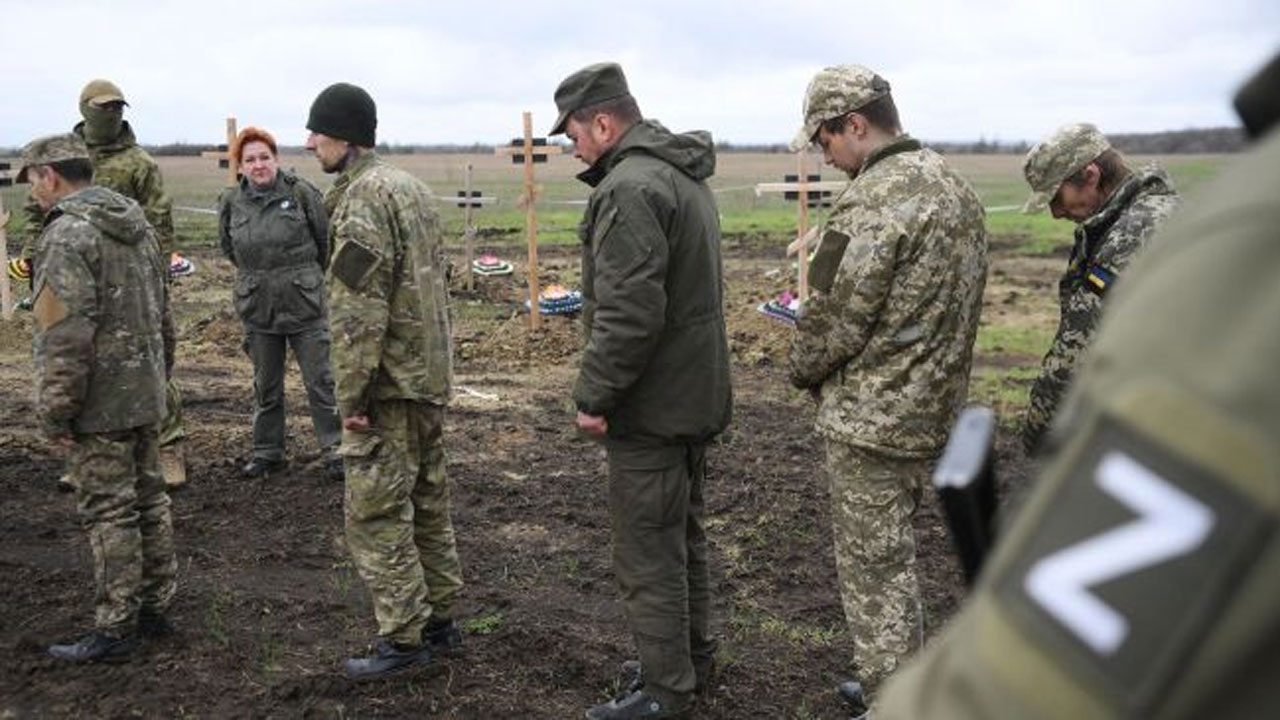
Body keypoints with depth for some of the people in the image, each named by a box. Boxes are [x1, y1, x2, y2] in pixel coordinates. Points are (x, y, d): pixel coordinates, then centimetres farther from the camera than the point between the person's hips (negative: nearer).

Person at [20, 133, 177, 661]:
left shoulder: (67, 236, -17)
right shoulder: (137, 226, 12)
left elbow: (65, 336, -22)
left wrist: (54, 412, -16)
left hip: (100, 403, -9)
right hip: (145, 395, 9)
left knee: (109, 512, -1)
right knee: (148, 499, 15)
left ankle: (116, 627, 9)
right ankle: (155, 606, 25)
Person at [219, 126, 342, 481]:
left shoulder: (300, 192, -9)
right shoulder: (231, 203, 0)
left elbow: (326, 240, 2)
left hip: (305, 304, -3)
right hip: (257, 308, 3)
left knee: (321, 380, 2)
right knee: (266, 386, 14)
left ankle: (335, 450, 13)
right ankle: (267, 451, 27)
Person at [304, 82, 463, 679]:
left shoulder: (364, 196, -15)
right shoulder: (412, 187, 15)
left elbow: (358, 308, -21)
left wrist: (352, 392, -17)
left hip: (389, 384, -10)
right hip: (430, 376, 10)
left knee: (375, 514, -2)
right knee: (427, 501, 16)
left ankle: (404, 637, 5)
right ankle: (439, 618, 26)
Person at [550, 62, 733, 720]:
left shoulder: (630, 189, -20)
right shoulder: (686, 175, 13)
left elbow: (628, 313, -27)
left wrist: (594, 396, -18)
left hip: (651, 407, -10)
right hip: (695, 394, 10)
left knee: (648, 552, 1)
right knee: (683, 532, 21)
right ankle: (694, 654, 36)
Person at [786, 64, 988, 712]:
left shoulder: (873, 199, -20)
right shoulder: (955, 186, 9)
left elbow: (836, 314, -19)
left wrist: (802, 369, -1)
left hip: (871, 416, -9)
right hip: (935, 407, 10)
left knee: (874, 566, 3)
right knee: (890, 555, 22)